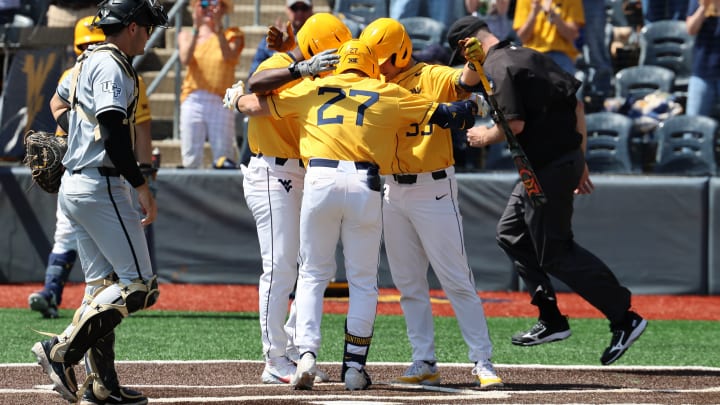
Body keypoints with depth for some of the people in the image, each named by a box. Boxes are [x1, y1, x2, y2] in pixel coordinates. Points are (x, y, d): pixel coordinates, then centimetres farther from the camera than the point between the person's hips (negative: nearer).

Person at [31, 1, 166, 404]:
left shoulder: (87, 64, 16)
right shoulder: (111, 68, -13)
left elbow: (59, 102, 35)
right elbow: (113, 132, -22)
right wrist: (142, 186, -20)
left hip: (74, 187, 10)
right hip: (101, 186, -10)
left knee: (103, 288, 10)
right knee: (138, 285, -10)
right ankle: (62, 351, -16)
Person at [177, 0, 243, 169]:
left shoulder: (232, 35, 12)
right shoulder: (186, 36, 16)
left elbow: (229, 55, -9)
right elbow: (185, 59, -4)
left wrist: (218, 27, -18)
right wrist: (196, 28, -11)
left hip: (220, 103, -1)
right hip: (192, 101, 2)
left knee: (223, 157, -9)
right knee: (190, 161, -4)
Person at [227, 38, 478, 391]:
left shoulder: (312, 90, 17)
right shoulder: (388, 94, 15)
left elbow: (258, 105, 20)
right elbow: (443, 114, 17)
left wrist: (235, 100, 42)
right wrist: (469, 108, 38)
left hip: (320, 181, 1)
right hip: (364, 188, 0)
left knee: (312, 275, 11)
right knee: (363, 281, 11)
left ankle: (306, 353, -6)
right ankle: (354, 367, 8)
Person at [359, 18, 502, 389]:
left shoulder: (432, 78, -8)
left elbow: (466, 83, -24)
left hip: (433, 190, -6)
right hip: (393, 191, 6)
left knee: (456, 281, -6)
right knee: (408, 284, 8)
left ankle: (482, 361, -4)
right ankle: (424, 363, 13)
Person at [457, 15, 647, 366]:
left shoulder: (497, 68, -12)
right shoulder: (530, 56, 15)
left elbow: (515, 124, -21)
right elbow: (576, 103, 14)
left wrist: (485, 137, -1)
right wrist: (580, 162, 18)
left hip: (549, 167, -10)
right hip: (566, 158, 10)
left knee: (555, 252, -3)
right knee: (511, 234, 19)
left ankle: (624, 318, -5)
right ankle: (551, 320, 18)